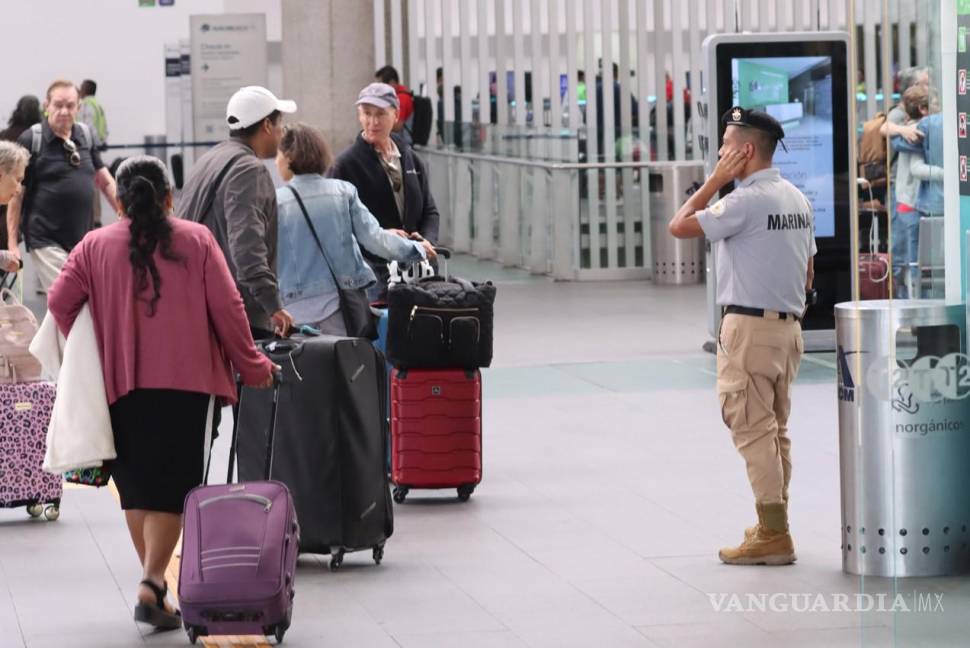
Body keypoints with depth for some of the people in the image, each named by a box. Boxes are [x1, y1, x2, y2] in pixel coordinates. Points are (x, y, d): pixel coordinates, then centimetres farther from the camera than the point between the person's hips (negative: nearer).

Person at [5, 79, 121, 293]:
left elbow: (105, 181, 18)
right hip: (47, 241, -5)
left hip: (84, 240, 5)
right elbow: (15, 195, -3)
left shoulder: (85, 136, 10)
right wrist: (12, 244, -7)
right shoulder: (30, 140, -5)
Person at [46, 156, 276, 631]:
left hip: (120, 383, 1)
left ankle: (154, 584, 16)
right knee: (172, 488, -1)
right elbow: (226, 307, 0)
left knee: (136, 489, 13)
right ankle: (152, 584, -16)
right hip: (187, 380, -1)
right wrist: (251, 366, 9)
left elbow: (60, 301, -3)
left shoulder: (94, 246, 4)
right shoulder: (197, 241, 2)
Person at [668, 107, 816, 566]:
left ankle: (773, 537, -7)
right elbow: (808, 273, 18)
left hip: (750, 325, -9)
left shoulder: (747, 201, -16)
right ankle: (774, 525, 22)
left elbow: (680, 226, -15)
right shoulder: (797, 199, 13)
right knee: (775, 429, 15)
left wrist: (715, 181, -7)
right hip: (789, 323, 9)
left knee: (752, 429, -6)